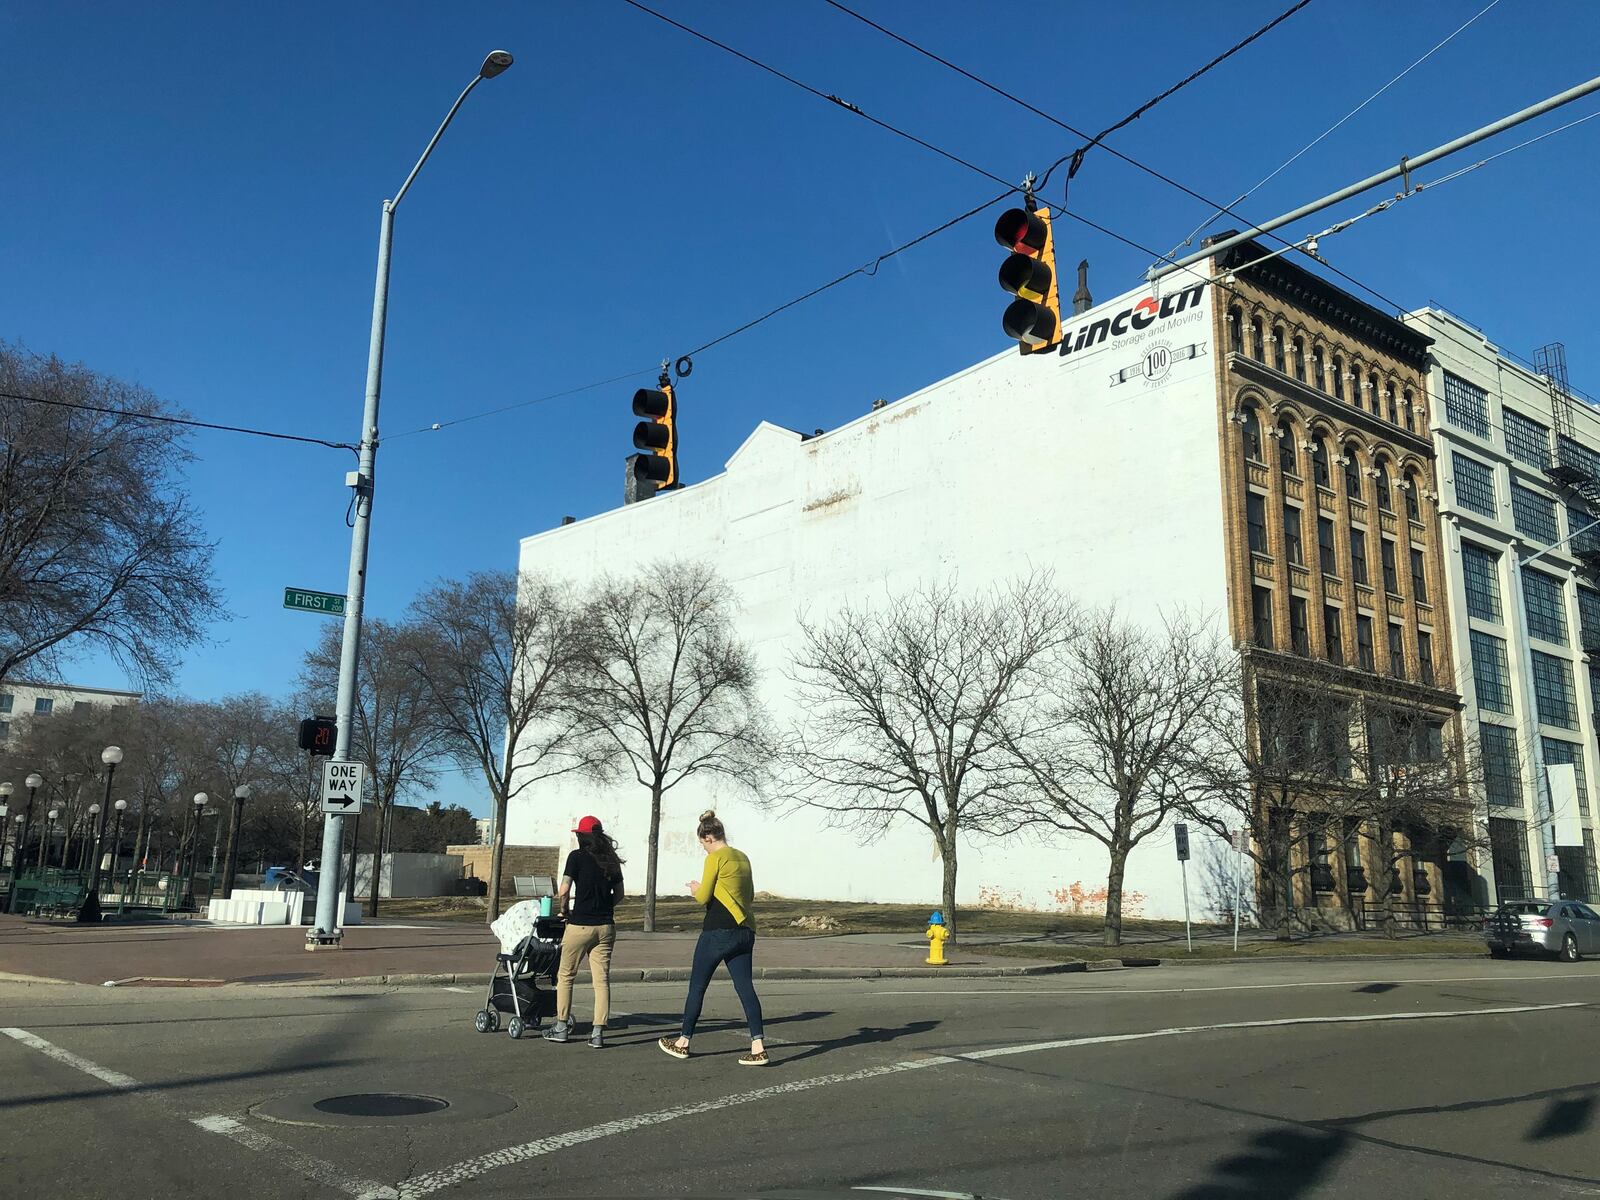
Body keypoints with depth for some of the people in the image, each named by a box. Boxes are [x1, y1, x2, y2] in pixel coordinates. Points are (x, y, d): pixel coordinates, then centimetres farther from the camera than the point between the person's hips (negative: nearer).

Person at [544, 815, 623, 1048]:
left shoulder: (577, 856, -6)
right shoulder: (611, 860, 8)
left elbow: (564, 891, -11)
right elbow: (619, 894, 12)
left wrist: (563, 909, 6)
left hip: (580, 924, -4)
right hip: (605, 926, 4)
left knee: (565, 976, 12)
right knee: (602, 979, 4)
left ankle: (562, 1028, 16)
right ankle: (598, 1032, 1)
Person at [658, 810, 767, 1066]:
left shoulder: (715, 858, -9)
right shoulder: (743, 858, 13)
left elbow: (703, 897, -8)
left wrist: (696, 889, 14)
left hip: (718, 931, -7)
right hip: (745, 931, 7)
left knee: (697, 987, 8)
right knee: (745, 987, 3)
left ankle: (683, 1042, 20)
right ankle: (758, 1047, -6)